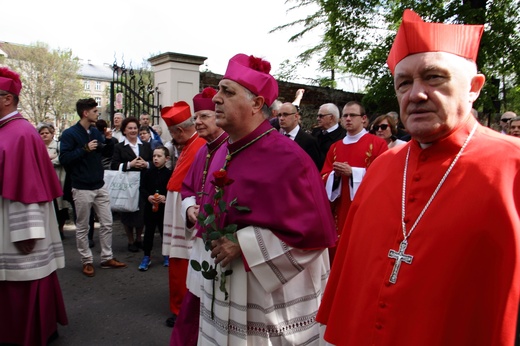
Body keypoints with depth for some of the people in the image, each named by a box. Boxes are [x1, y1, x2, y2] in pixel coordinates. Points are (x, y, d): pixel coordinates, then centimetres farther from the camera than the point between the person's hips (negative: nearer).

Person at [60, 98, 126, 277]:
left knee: (107, 223, 10)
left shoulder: (95, 132, 8)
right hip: (82, 188, -6)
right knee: (82, 227, 7)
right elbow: (64, 158, -18)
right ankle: (87, 261, 20)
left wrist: (109, 140, -3)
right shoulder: (69, 134, -11)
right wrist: (85, 149, -23)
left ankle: (107, 258, 21)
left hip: (99, 186, 6)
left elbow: (108, 153, 15)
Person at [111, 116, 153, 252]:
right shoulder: (119, 147, 4)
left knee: (142, 212, 5)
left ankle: (139, 238, 25)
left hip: (143, 184, 2)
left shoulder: (146, 145, 14)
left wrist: (146, 164, -9)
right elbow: (114, 165, -7)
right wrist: (130, 164, -17)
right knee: (128, 213, 5)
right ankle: (130, 241, 21)